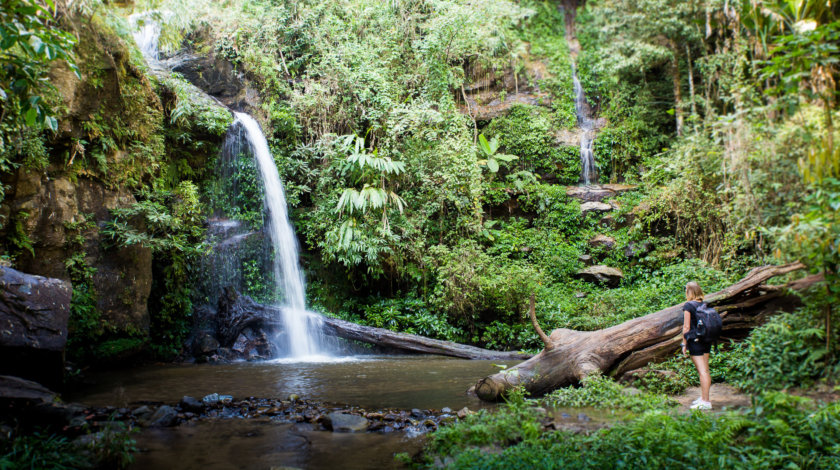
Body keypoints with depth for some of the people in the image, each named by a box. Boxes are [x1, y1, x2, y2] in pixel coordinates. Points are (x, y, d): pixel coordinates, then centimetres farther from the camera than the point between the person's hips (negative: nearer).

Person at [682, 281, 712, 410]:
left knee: (702, 371, -7)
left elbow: (686, 327, -10)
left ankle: (706, 402, -6)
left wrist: (684, 344, -4)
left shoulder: (688, 306, -10)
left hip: (695, 341, -7)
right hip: (706, 341, 7)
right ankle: (704, 398, 22)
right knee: (705, 370, 13)